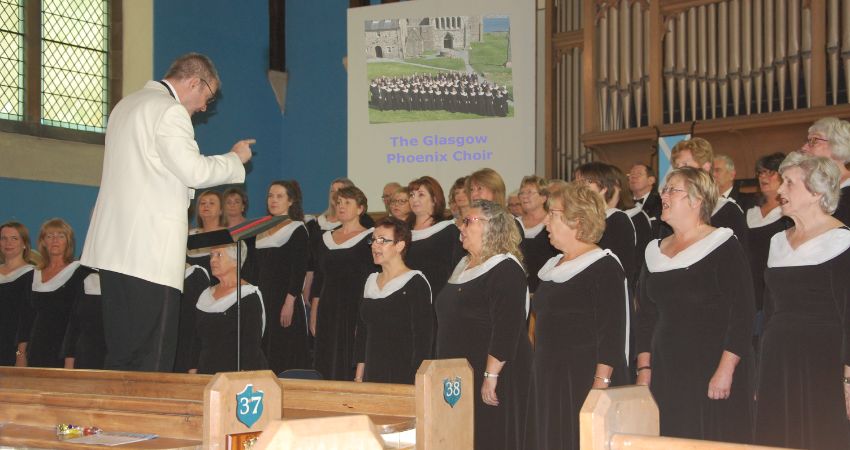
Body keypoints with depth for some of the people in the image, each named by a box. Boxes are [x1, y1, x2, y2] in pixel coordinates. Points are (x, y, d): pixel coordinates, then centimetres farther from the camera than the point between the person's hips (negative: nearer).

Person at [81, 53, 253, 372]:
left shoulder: (126, 106, 21)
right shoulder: (170, 110, -9)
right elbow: (195, 171, -14)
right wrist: (236, 158, 1)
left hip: (115, 245, 9)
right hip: (150, 251, -9)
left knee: (120, 354, 10)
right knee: (151, 361, -6)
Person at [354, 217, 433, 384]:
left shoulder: (416, 283, -7)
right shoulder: (371, 281, 14)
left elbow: (424, 338, -11)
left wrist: (416, 381, -17)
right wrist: (358, 377, 12)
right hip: (371, 377, 6)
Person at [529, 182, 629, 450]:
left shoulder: (604, 267, -10)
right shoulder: (553, 266, 16)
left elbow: (613, 332, -16)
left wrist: (601, 384, -23)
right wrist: (540, 375, 19)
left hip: (586, 380, -8)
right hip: (548, 380, 8)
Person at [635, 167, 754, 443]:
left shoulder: (723, 247, -6)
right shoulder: (654, 251, 12)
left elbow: (742, 314, -11)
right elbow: (645, 316, 16)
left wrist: (725, 371, -17)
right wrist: (644, 369, 9)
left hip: (712, 375, -5)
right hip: (665, 375, 5)